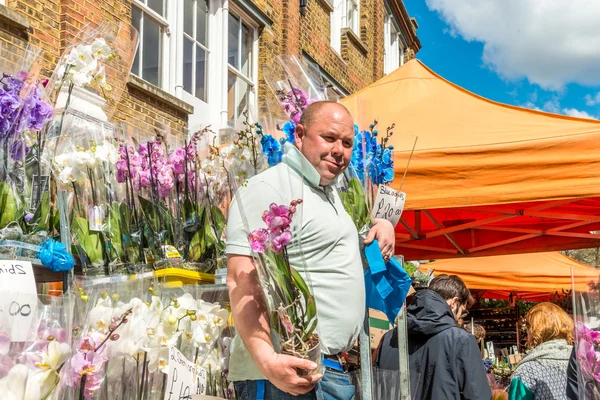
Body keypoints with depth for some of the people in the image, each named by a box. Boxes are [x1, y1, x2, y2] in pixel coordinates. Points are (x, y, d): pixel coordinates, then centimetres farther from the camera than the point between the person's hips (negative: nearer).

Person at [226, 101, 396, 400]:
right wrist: (267, 360, -36)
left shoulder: (329, 191, 17)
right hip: (290, 371, -9)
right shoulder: (269, 188, -13)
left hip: (328, 365, 10)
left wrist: (380, 223, 16)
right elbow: (242, 281, -23)